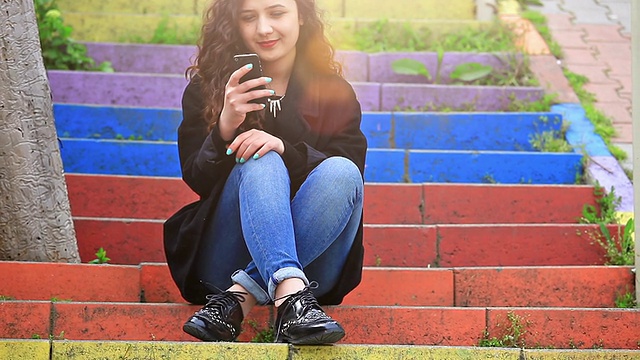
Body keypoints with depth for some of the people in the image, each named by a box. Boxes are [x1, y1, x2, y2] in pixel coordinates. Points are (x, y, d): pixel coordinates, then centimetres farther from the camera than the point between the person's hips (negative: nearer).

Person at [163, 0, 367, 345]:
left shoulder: (334, 92, 7)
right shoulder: (206, 86, 4)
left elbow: (352, 170, -7)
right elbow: (195, 180, -3)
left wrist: (284, 148, -24)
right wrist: (225, 127, -22)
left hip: (308, 259, 1)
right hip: (226, 260, -1)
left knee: (340, 173, -26)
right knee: (261, 164, -27)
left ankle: (242, 296, -34)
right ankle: (289, 296, -50)